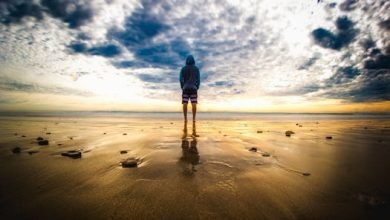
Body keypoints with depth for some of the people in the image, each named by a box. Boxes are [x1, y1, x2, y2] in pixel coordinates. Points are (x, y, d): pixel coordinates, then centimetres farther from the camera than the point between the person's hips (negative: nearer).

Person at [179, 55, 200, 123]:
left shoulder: (183, 68, 8)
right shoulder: (196, 68, 8)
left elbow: (181, 79, -2)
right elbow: (198, 79, 0)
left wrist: (182, 88, 5)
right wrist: (197, 88, 6)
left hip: (185, 88, 0)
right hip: (193, 88, 0)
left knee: (185, 104, -4)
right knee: (194, 104, -7)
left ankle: (185, 118, -16)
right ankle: (194, 118, -18)